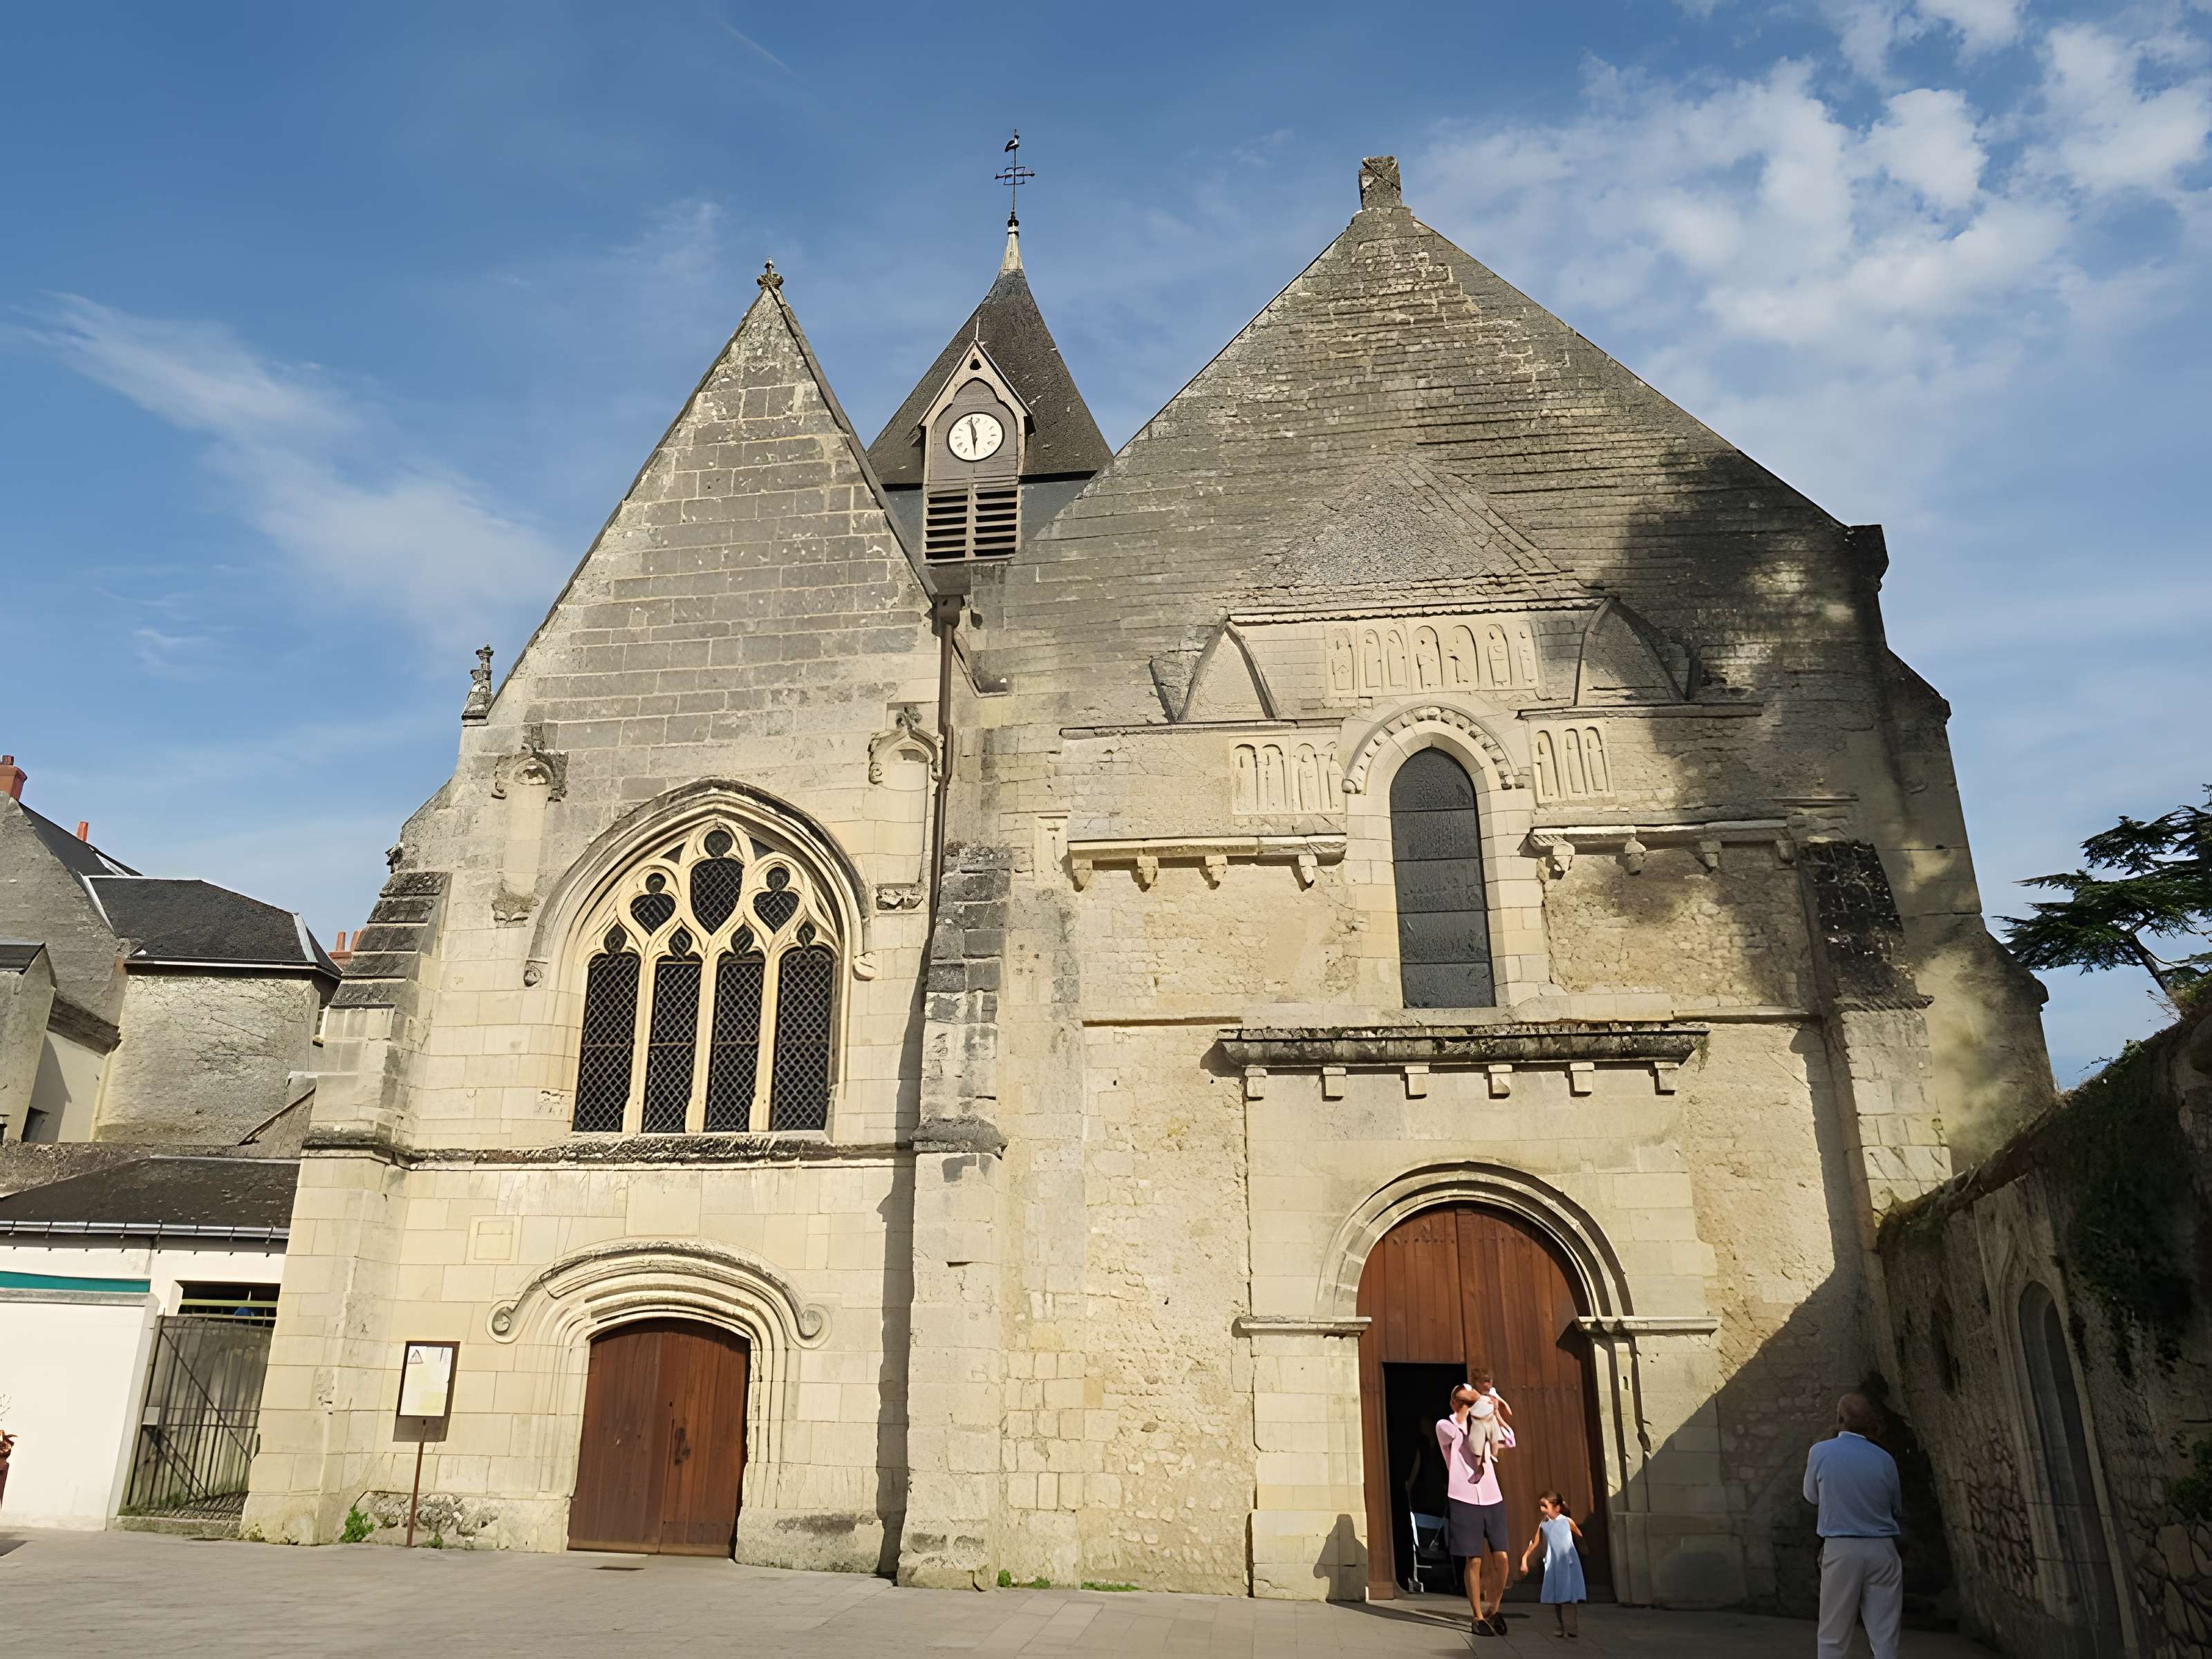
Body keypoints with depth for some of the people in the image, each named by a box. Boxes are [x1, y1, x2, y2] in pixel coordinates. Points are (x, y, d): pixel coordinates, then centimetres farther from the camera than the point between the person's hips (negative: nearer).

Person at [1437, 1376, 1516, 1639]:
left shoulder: (1485, 1427, 17)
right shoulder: (1444, 1425, 6)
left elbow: (1510, 1441, 3)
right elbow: (1457, 1431, -17)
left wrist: (1494, 1411, 1)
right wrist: (1467, 1403, -7)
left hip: (1492, 1499, 4)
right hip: (1464, 1501, -4)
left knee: (1501, 1559, -2)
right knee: (1474, 1560, -5)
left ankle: (1494, 1611, 16)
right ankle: (1478, 1617, 7)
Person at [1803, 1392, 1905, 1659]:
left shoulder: (1821, 1452, -5)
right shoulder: (1884, 1459, 1)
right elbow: (1897, 1509, 14)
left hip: (1841, 1549, -2)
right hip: (1882, 1550, 2)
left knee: (1833, 1636, 7)